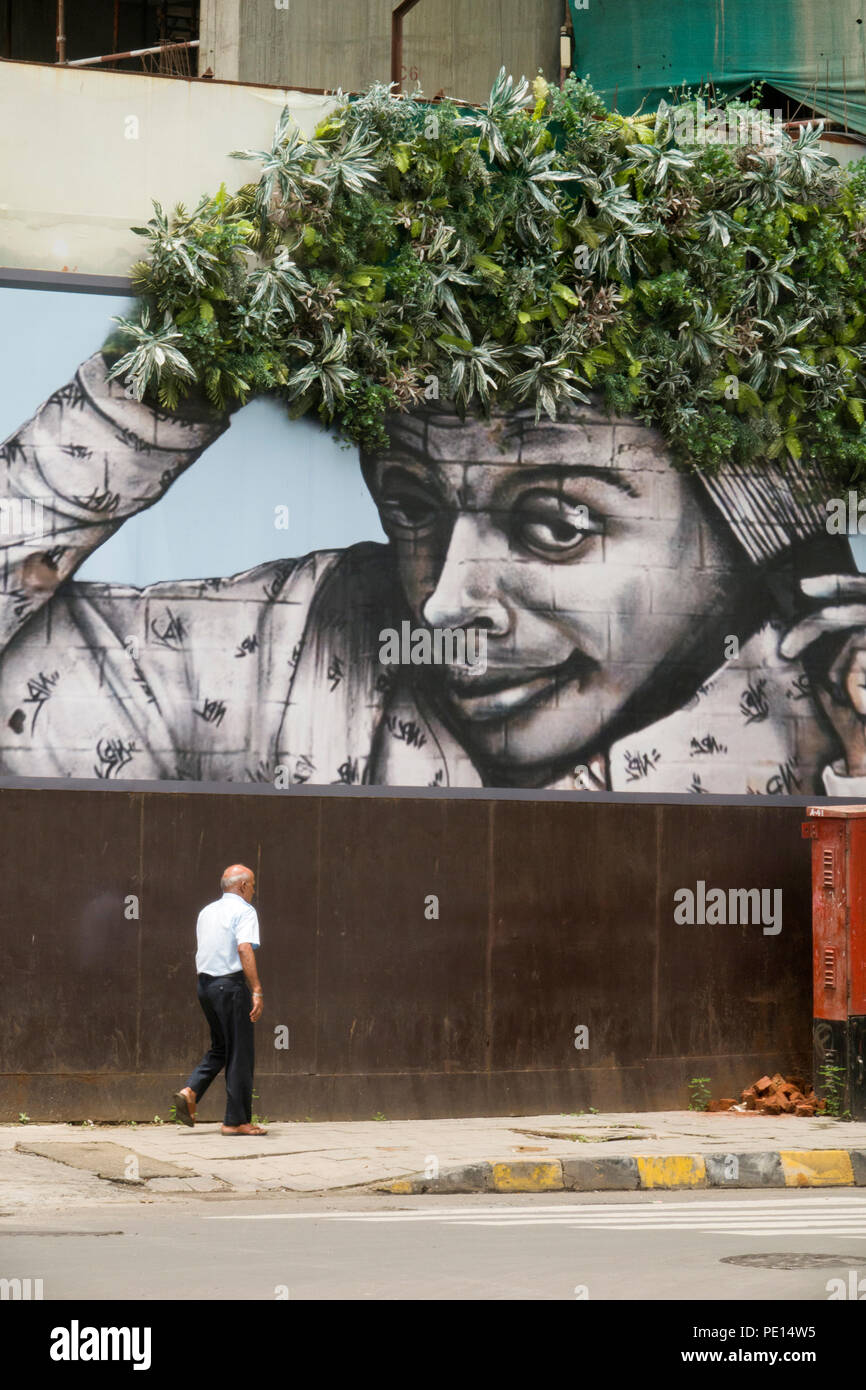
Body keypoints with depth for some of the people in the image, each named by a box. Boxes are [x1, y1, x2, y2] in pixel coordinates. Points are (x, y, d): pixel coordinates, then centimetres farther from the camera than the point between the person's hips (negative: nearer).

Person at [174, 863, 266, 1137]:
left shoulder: (206, 912, 15)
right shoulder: (244, 911, -8)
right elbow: (245, 949, -21)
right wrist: (257, 991, -26)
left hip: (205, 983, 8)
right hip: (231, 985, -7)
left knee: (220, 1047, 20)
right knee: (240, 1053, 1)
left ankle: (190, 1091, 1)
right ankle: (236, 1120, 4)